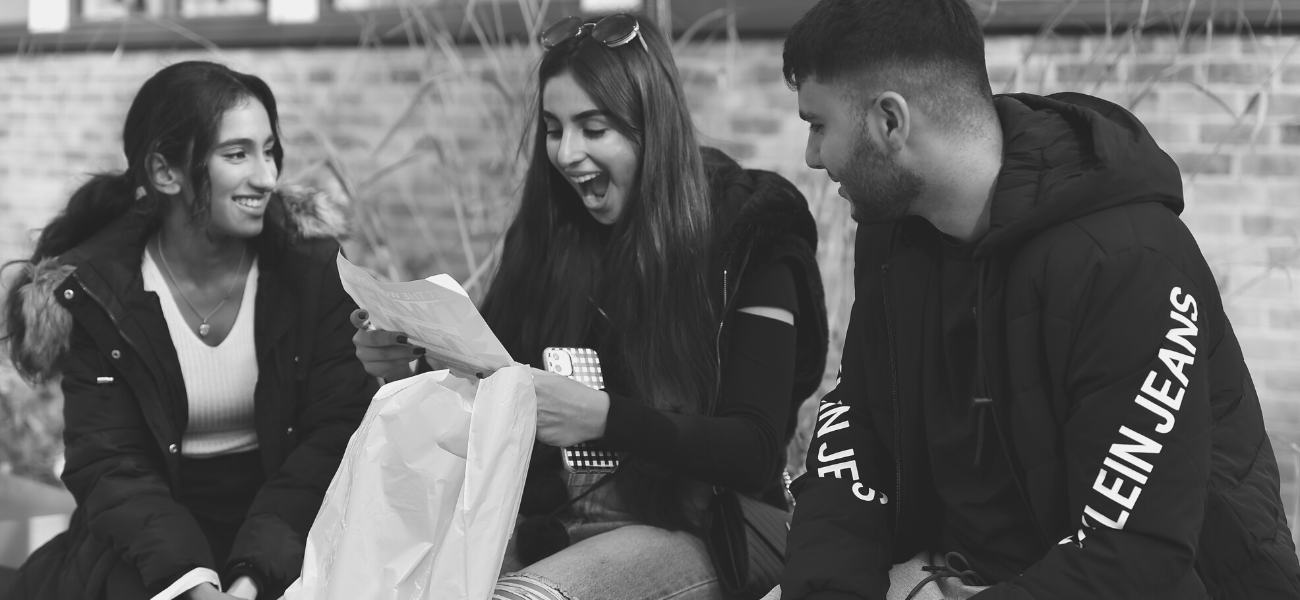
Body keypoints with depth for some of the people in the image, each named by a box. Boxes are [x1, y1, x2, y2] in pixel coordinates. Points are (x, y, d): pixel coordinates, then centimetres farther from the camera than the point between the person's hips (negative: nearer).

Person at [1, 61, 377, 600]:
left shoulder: (312, 267, -3)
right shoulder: (94, 289, -5)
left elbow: (335, 433, -9)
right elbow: (110, 464, -9)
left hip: (286, 521, 1)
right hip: (157, 531, -1)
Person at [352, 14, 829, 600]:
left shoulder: (747, 239, -6)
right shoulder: (545, 236, 8)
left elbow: (755, 450, -13)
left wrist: (605, 418, -28)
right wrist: (409, 369, -9)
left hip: (689, 532, -4)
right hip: (550, 525, 4)